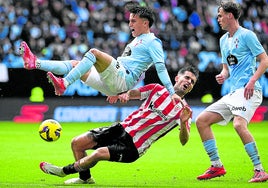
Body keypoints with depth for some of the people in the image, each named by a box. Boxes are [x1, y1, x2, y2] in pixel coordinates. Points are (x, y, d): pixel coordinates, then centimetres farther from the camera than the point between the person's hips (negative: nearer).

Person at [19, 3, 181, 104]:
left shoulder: (153, 42, 1)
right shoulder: (137, 40, 29)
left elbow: (161, 67, -9)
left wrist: (172, 92, -17)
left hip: (123, 78, -10)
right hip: (112, 86, 10)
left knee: (94, 53, -26)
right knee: (75, 64, 5)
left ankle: (63, 85, -36)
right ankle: (35, 63, -7)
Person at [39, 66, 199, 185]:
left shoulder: (183, 110, -5)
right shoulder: (157, 89, 6)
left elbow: (183, 141, -13)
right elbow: (134, 93, 11)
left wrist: (184, 123, -34)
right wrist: (125, 94, -13)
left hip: (134, 146, -5)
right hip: (124, 128, 5)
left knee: (99, 153, -28)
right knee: (77, 143, -2)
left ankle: (65, 171, -1)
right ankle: (85, 178, 23)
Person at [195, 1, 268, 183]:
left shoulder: (246, 35, -4)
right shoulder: (224, 40, 20)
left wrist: (252, 81, -20)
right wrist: (223, 75, 3)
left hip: (248, 91, -9)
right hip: (233, 92, 9)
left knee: (239, 124, -32)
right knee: (201, 120, 4)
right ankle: (217, 166, 8)